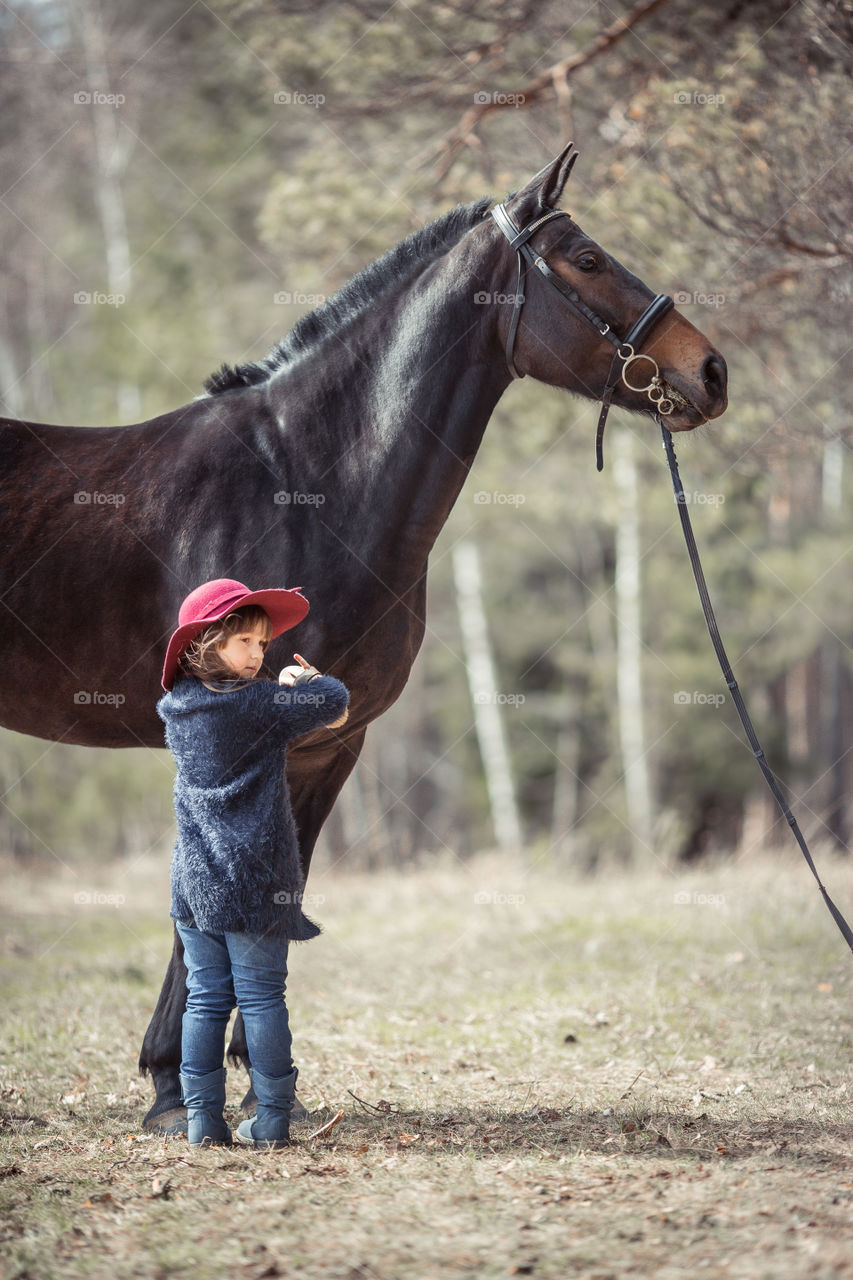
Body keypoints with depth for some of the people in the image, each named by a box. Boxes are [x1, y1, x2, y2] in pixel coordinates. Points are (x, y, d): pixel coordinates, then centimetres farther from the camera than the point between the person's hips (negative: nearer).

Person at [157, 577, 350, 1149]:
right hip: (255, 878, -5)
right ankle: (272, 1119, 5)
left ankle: (203, 1118, 7)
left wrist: (283, 688, 11)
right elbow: (337, 710, -5)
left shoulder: (177, 707, 7)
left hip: (194, 880, 5)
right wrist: (308, 681, 14)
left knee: (205, 999, 8)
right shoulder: (258, 702, -10)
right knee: (262, 999, 2)